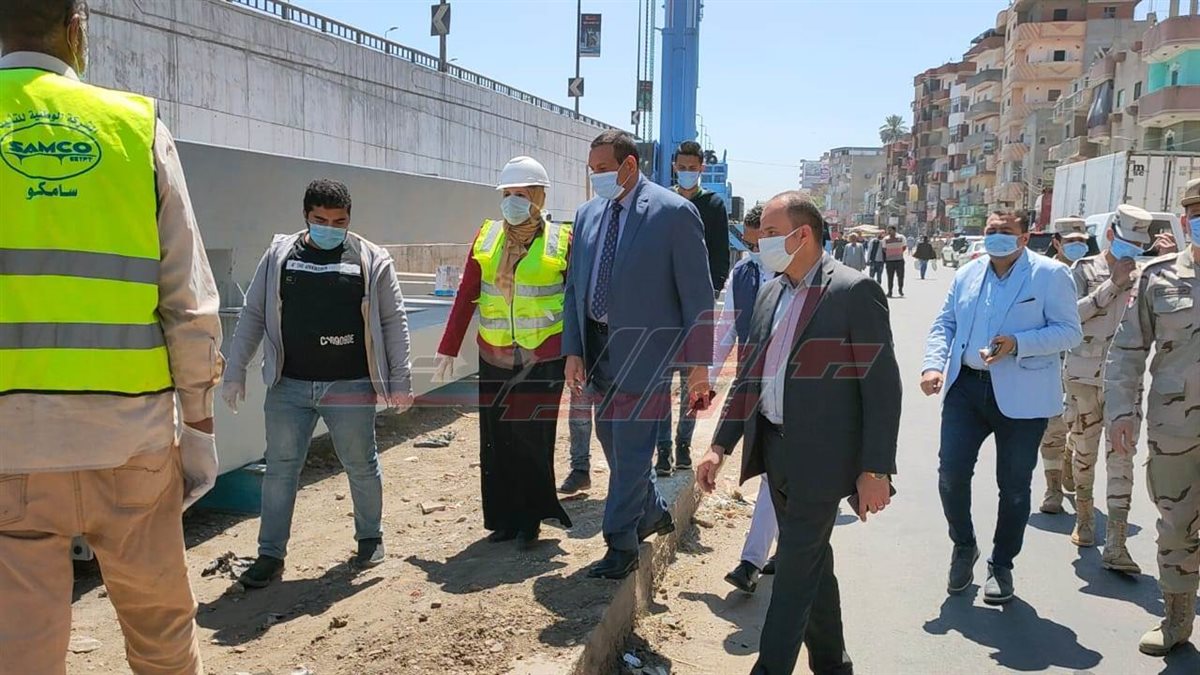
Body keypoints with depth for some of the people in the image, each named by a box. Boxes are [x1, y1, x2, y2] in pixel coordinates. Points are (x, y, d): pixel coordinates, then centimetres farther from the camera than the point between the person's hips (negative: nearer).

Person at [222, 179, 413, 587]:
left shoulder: (371, 260, 1)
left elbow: (393, 321, 2)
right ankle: (271, 554, 17)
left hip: (350, 386, -1)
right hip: (288, 386, 2)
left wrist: (400, 381, -2)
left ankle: (370, 537, 31)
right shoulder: (279, 256, 6)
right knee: (281, 467, 6)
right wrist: (235, 372, 4)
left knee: (361, 464, 10)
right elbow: (252, 316, 9)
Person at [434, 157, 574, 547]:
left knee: (533, 438, 1)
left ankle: (529, 519, 18)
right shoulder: (486, 238, 5)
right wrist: (448, 350, 2)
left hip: (543, 359, -3)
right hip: (494, 357, 3)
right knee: (497, 440, 7)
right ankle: (504, 518, 22)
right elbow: (465, 298, 4)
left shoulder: (561, 241, -3)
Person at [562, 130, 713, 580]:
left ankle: (621, 546, 11)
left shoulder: (674, 212, -10)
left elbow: (697, 293, -10)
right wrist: (573, 350, 4)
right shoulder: (587, 214, 8)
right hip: (597, 345, 7)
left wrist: (698, 363, -11)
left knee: (631, 445, -3)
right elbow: (574, 288, 11)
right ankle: (653, 512, 39)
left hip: (644, 348, -7)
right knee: (612, 440, 17)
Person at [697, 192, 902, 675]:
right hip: (774, 449, 7)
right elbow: (748, 375, 14)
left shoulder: (854, 291, -11)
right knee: (812, 561, 18)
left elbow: (882, 386, -13)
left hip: (820, 456, -7)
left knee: (795, 567, -1)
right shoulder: (770, 293, 10)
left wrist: (875, 470, -16)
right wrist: (720, 446, 8)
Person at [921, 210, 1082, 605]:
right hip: (966, 386, 4)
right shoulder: (968, 273, 12)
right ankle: (963, 547, 26)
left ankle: (1002, 565, 25)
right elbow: (944, 325, 15)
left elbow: (1069, 332, -8)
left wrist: (1018, 344, -22)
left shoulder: (1050, 274, -3)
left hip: (1022, 395, -4)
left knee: (1014, 485, 7)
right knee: (951, 472, 0)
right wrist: (933, 365, -2)